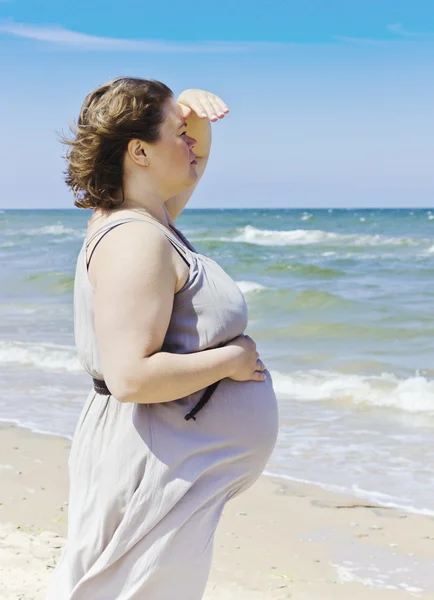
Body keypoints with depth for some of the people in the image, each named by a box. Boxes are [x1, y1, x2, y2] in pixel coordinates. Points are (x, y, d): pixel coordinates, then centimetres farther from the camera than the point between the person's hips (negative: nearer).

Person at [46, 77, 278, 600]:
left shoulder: (146, 219, 10)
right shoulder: (135, 242, -21)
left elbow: (194, 159, 29)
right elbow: (131, 377, -30)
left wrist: (194, 112, 7)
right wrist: (229, 359, -18)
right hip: (154, 466, -11)